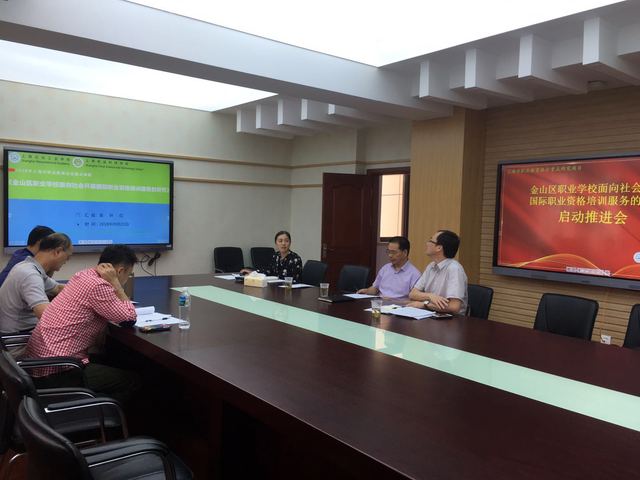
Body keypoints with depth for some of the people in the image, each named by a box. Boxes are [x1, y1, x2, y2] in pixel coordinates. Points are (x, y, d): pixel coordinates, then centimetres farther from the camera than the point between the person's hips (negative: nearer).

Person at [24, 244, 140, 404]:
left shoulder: (84, 275, 8)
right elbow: (130, 318, -15)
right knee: (131, 380, 0)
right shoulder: (97, 286, -20)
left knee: (111, 364, 28)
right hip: (55, 371, -10)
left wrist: (112, 284, 4)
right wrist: (114, 283, -11)